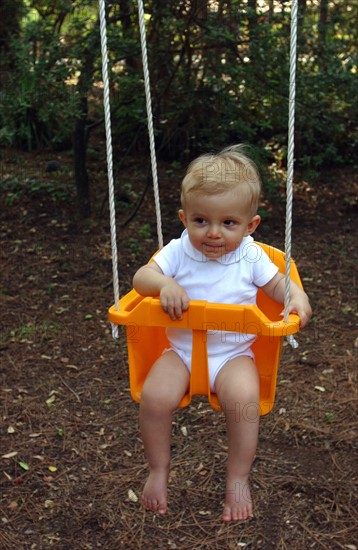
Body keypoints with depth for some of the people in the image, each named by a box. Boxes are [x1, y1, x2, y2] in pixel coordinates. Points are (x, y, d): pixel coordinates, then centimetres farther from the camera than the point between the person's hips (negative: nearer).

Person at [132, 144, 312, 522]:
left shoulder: (251, 257, -3)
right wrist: (164, 284, -34)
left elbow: (276, 283, 10)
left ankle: (238, 479, -6)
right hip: (182, 351, 1)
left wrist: (298, 297, -11)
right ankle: (158, 470, 6)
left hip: (233, 353, -1)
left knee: (243, 398, -30)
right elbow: (141, 277, -12)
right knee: (154, 397, -22)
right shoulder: (178, 252, -5)